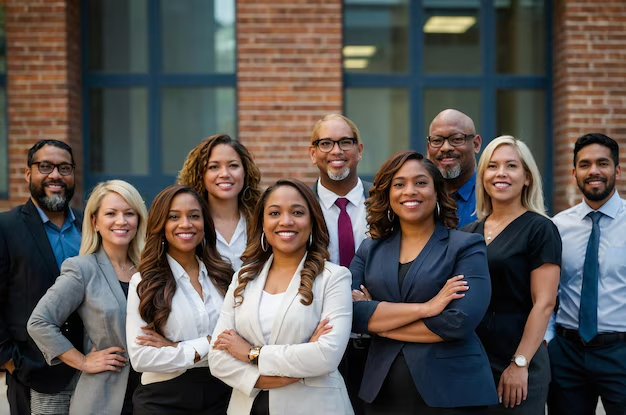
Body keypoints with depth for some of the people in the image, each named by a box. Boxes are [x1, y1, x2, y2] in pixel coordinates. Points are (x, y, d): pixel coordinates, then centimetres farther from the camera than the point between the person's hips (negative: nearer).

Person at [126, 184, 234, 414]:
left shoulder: (223, 275, 3)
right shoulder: (144, 282, -6)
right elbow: (141, 358, -14)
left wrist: (177, 348, -13)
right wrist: (206, 346, -15)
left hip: (220, 395, 3)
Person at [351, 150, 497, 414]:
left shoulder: (466, 246, -4)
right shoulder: (369, 251, 7)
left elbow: (460, 321, -16)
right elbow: (351, 313, -7)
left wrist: (378, 320, -7)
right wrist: (424, 308, -17)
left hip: (451, 393, -3)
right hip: (382, 393, 3)